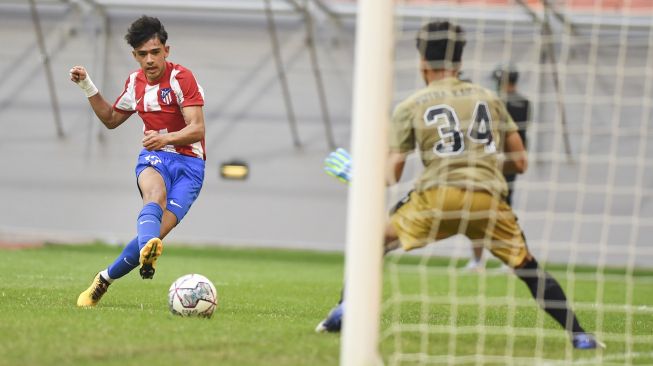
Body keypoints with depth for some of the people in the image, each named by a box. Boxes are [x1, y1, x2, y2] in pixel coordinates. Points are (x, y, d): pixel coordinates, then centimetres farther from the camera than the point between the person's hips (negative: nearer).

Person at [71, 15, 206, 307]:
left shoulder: (181, 78, -9)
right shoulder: (135, 82, 10)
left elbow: (197, 129, -17)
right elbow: (111, 119, 29)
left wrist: (166, 138, -35)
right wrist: (88, 88, 17)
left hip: (189, 163, -3)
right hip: (154, 158, 3)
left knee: (157, 233, -19)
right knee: (156, 191, -37)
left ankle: (105, 278, 3)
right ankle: (147, 250, -68)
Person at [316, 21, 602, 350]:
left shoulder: (410, 107, 12)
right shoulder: (488, 98, 18)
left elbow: (391, 175, 8)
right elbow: (519, 163, 18)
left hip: (436, 197, -2)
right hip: (488, 198, 2)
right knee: (528, 267, 14)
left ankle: (344, 312, 7)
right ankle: (578, 335, 6)